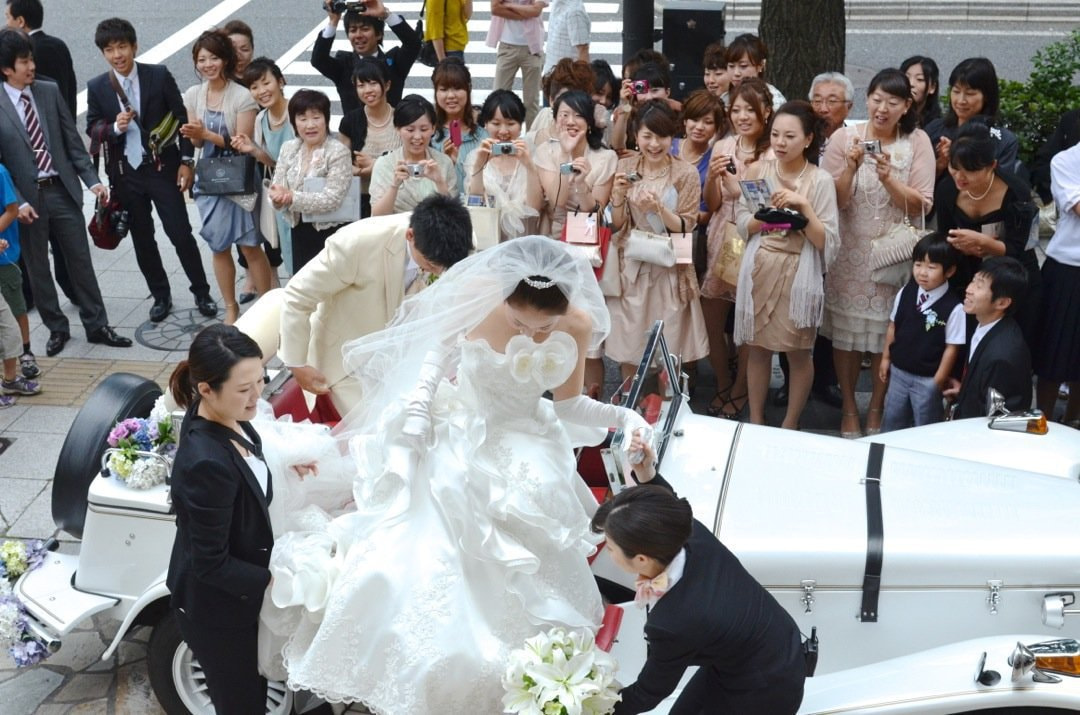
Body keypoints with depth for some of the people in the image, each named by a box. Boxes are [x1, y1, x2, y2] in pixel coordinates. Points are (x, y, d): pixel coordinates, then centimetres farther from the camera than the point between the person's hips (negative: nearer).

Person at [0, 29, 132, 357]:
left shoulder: (50, 92, 2)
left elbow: (73, 141, 4)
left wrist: (92, 180, -4)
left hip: (62, 190, 2)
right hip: (26, 198, -2)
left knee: (80, 261, 8)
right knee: (37, 268, 10)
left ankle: (97, 326, 19)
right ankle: (57, 329, 26)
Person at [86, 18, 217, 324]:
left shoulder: (159, 75, -6)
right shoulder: (97, 87, -1)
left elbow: (181, 117, -2)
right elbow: (92, 129, 4)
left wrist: (186, 161, -6)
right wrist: (114, 128, -18)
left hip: (162, 168, -2)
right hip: (125, 174, 3)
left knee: (181, 233, 0)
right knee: (142, 239, 12)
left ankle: (202, 294, 16)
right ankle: (161, 296, 26)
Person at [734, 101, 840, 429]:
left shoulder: (820, 180, -7)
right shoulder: (758, 171, 2)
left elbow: (825, 241, -11)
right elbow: (742, 224, 1)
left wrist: (803, 206, -21)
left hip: (798, 273, -2)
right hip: (759, 270, 2)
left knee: (798, 352, 8)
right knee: (757, 347, 11)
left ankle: (790, 425, 25)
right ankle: (756, 421, 25)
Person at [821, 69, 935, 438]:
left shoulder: (917, 142, -3)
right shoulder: (844, 137, -4)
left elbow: (920, 206, -6)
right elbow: (833, 201, -5)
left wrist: (888, 178, -20)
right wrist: (851, 167, -21)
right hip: (850, 252, 0)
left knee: (887, 332, 7)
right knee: (846, 329, 6)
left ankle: (876, 408, 25)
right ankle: (848, 408, 21)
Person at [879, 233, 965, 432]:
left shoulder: (954, 308, -19)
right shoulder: (905, 294, -4)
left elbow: (952, 347, -14)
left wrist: (938, 382, -11)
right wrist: (886, 358, 10)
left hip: (928, 379, -5)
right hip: (899, 371, 5)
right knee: (891, 422, 19)